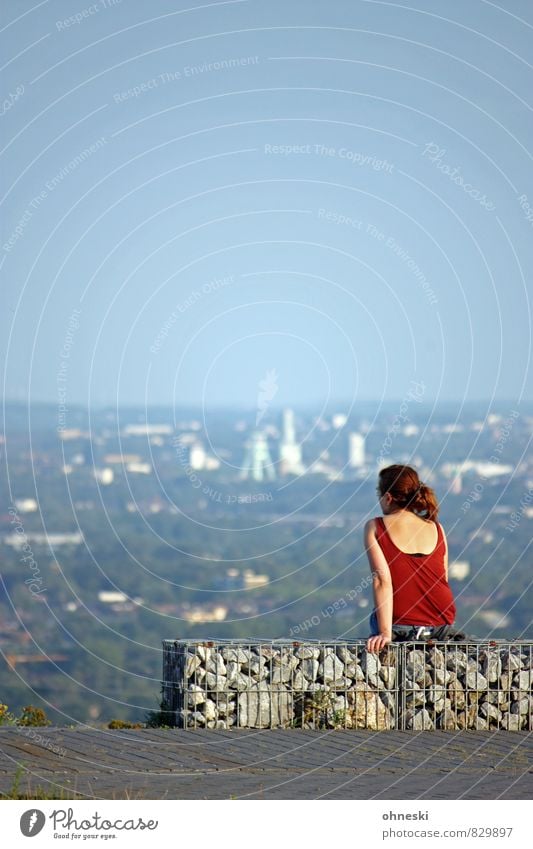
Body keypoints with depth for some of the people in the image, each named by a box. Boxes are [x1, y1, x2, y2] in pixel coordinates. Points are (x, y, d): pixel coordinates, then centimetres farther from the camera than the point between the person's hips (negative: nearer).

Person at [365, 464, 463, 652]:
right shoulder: (437, 529, 5)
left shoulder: (375, 528, -4)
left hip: (400, 627, -3)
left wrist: (385, 633, -19)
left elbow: (382, 579, -14)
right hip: (442, 625, 3)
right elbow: (444, 580, 6)